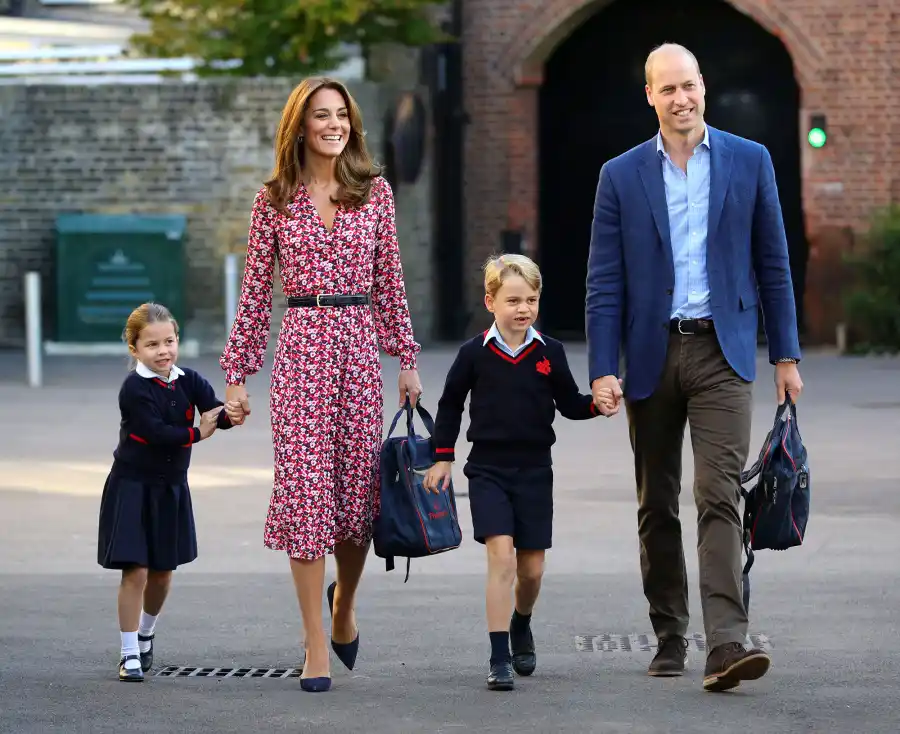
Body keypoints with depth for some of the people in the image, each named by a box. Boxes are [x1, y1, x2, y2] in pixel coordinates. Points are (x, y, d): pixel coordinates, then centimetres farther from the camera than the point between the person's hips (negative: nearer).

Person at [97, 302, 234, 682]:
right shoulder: (135, 387, -15)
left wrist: (232, 414, -36)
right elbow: (155, 432, -25)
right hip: (132, 486, -5)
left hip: (171, 488, 5)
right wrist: (196, 433, -17)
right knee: (136, 571, -9)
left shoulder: (189, 381, -1)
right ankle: (130, 654, 0)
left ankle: (146, 634, 38)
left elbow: (216, 414, -15)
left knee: (163, 572, 13)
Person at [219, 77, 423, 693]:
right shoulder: (275, 200, 4)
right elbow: (256, 293, 6)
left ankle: (344, 604, 34)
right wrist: (238, 374, 4)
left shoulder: (375, 192, 8)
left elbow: (389, 280, 11)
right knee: (305, 487, -6)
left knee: (359, 488, 4)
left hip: (360, 347, 2)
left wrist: (407, 358, 8)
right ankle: (317, 647, -1)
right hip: (301, 347, -2)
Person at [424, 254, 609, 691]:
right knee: (501, 556, -16)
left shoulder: (549, 353, 1)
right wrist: (442, 457, 7)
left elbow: (570, 404, 8)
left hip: (534, 470, 2)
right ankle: (499, 659, -14)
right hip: (488, 470, -2)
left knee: (531, 567, 8)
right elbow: (450, 404, 8)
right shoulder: (475, 353, -3)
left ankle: (521, 626, 40)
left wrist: (598, 403, -12)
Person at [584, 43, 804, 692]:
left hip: (722, 352, -2)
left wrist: (786, 355, 5)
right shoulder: (621, 176, 5)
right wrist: (603, 369, -6)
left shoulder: (750, 162, 4)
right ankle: (670, 638, 20)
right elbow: (605, 282, 2)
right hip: (652, 354, 2)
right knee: (657, 507, 9)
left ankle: (726, 644, -22)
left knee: (720, 495, -14)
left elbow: (773, 265, 7)